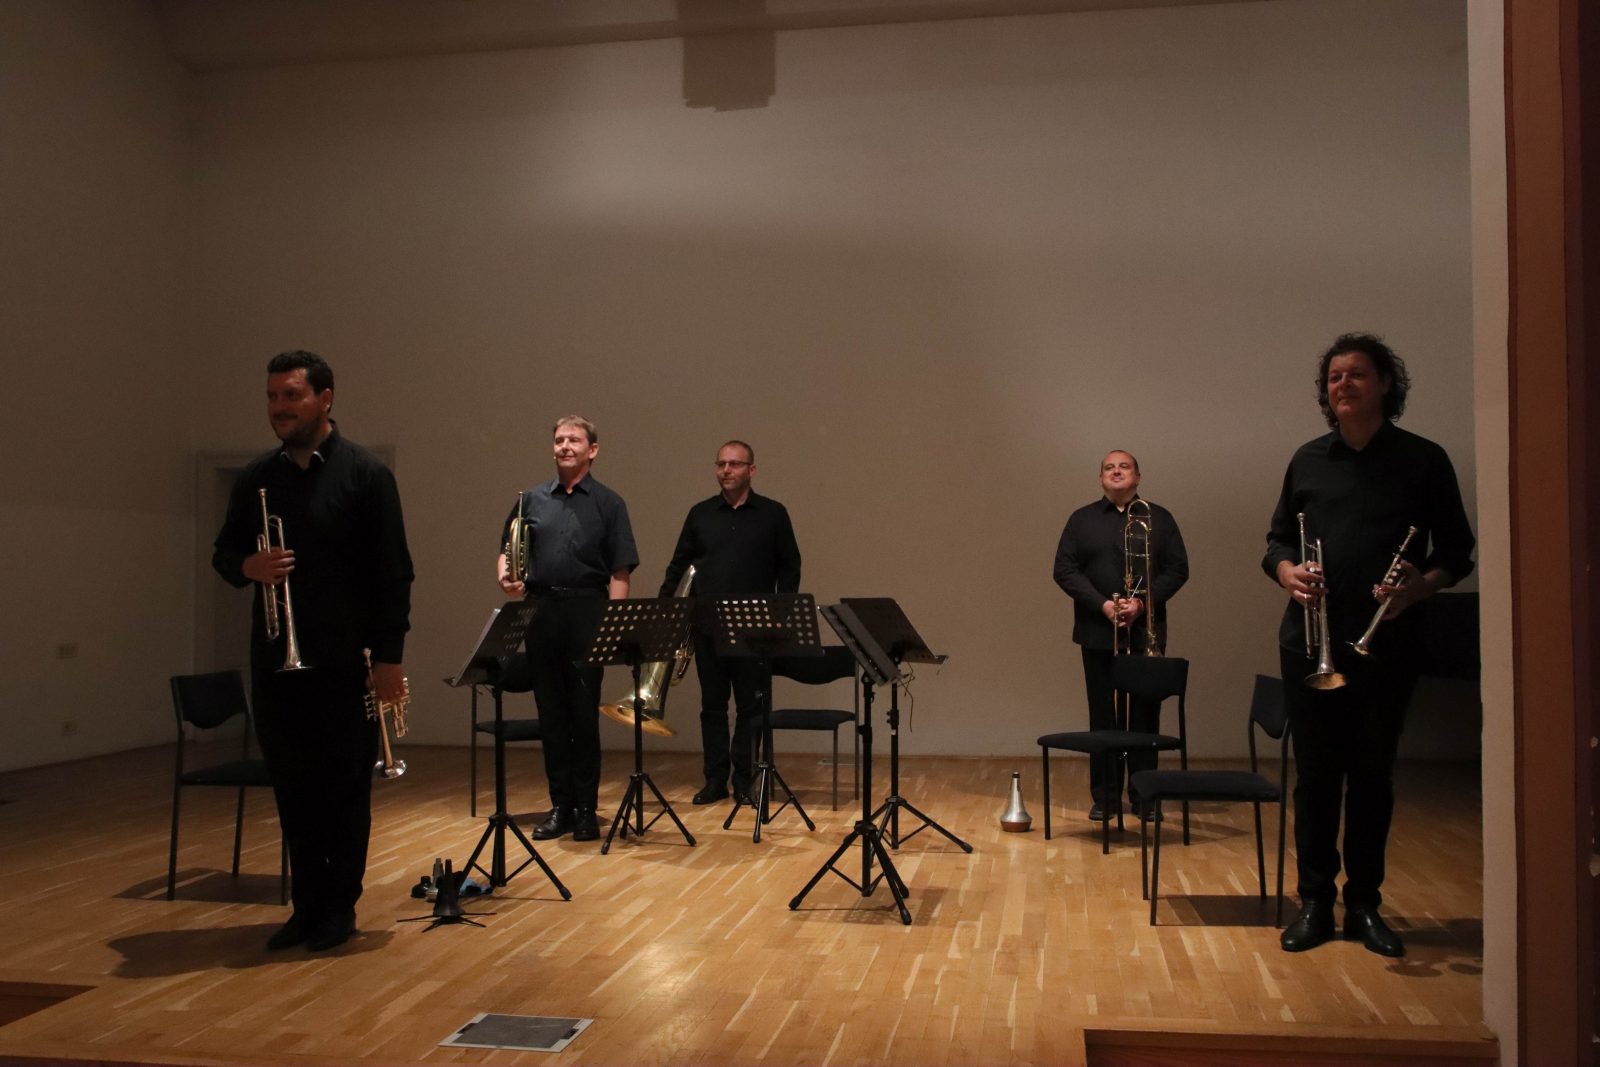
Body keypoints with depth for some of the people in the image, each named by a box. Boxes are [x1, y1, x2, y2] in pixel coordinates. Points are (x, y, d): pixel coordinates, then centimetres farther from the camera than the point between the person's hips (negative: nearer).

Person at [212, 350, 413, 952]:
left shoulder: (365, 474, -5)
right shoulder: (255, 479, 9)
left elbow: (392, 571, -7)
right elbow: (224, 553, 16)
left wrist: (390, 655, -13)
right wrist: (247, 566, -9)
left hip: (344, 661, -4)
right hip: (275, 660, 4)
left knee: (345, 786, 4)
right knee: (292, 787, 10)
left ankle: (339, 908, 16)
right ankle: (306, 904, 23)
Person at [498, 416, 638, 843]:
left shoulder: (608, 503, 4)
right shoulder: (530, 500, 12)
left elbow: (620, 572, 0)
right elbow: (507, 551, 15)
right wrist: (506, 578, -7)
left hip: (587, 614, -3)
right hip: (540, 614, 3)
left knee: (585, 714, 0)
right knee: (551, 714, 7)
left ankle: (586, 808, 10)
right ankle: (560, 806, 16)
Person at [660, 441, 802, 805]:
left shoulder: (773, 514, 2)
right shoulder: (700, 514, 8)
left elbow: (789, 567, 5)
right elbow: (679, 565, 11)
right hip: (708, 625, 2)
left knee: (751, 706, 3)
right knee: (712, 705, 7)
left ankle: (744, 779, 12)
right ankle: (715, 779, 15)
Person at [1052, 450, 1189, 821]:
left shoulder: (1159, 518, 9)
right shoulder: (1082, 520, 8)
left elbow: (1178, 569, 3)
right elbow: (1064, 570, 0)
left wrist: (1143, 602, -12)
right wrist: (1103, 604, -12)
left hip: (1147, 634, 0)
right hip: (1098, 635, 0)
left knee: (1145, 717, 2)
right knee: (1103, 717, 3)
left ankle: (1144, 796, 11)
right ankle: (1104, 798, 10)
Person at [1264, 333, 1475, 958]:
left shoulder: (1423, 460, 2)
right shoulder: (1308, 460, 9)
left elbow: (1456, 551, 4)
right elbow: (1277, 540, 14)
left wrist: (1421, 586, -16)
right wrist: (1287, 572, -8)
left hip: (1388, 644, -1)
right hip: (1309, 645, 1)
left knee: (1372, 776, 7)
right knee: (1315, 774, 5)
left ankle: (1365, 905, 19)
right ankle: (1315, 901, 15)